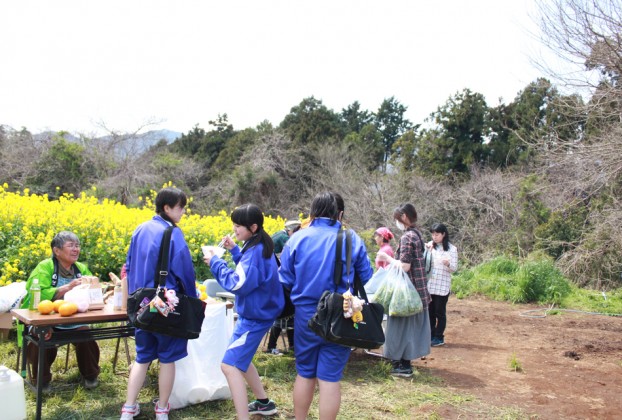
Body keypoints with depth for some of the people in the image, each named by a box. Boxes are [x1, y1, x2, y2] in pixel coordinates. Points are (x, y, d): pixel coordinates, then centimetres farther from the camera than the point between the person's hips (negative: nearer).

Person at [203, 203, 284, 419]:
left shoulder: (255, 250, -25)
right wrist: (234, 250, 8)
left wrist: (215, 262, -22)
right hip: (255, 311, 11)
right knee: (240, 358, 24)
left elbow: (239, 284, -29)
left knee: (230, 365, -13)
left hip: (254, 316, -11)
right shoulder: (259, 245, 6)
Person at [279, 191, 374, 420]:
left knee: (304, 374, 17)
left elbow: (285, 281, -1)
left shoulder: (297, 238, -4)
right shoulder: (352, 240, -6)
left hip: (305, 315, 1)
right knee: (330, 378, 7)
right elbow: (367, 280, 2)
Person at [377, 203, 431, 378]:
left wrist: (387, 258, -11)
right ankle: (404, 360, 25)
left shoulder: (407, 237, -18)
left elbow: (405, 266, -22)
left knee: (404, 323, -1)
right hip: (418, 289, 9)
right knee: (412, 323, 15)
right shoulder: (417, 234, 10)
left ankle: (404, 366, 5)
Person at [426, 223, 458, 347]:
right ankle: (430, 336, 21)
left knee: (440, 312, 3)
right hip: (429, 284, 3)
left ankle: (439, 338, 14)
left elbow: (455, 268, -3)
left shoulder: (452, 249, -3)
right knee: (430, 311, 9)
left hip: (443, 286, -3)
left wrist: (448, 264, -24)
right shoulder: (429, 246, 4)